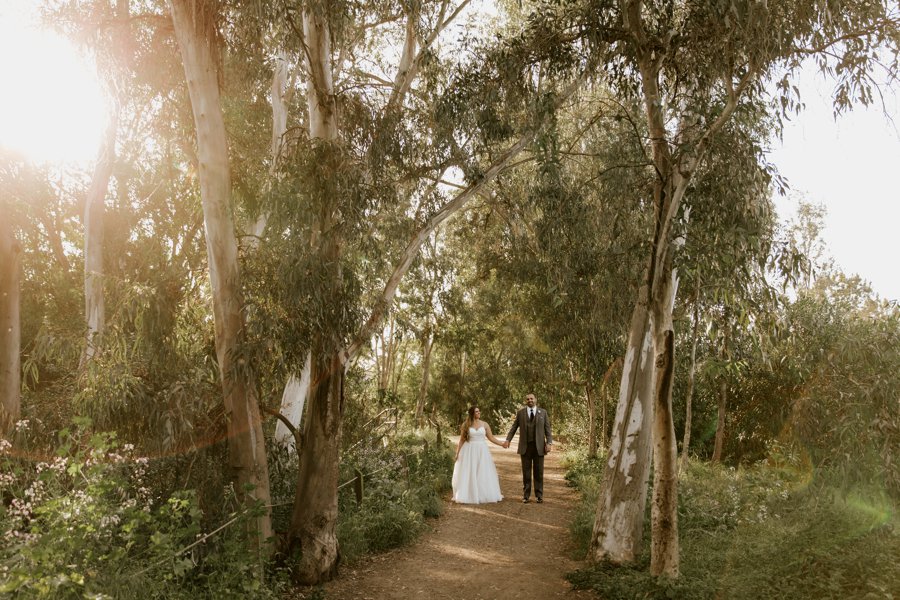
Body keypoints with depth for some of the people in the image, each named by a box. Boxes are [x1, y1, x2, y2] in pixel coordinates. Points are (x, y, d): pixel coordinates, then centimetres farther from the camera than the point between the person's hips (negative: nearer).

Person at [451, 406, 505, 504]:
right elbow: (462, 440, 3)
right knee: (468, 474, 1)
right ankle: (468, 496, 9)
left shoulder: (484, 424, 4)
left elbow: (491, 438, 6)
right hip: (469, 451, -2)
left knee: (484, 473, 5)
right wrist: (457, 453, 1)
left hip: (482, 451, 2)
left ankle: (485, 495, 15)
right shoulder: (466, 425, -1)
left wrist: (502, 443, -6)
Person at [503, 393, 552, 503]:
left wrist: (549, 442, -8)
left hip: (539, 446, 0)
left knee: (538, 472, 4)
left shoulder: (543, 412, 5)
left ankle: (539, 495, 12)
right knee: (526, 472, 5)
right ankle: (526, 496, 11)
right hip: (525, 447, 0)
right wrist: (508, 439, -8)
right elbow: (514, 427, 4)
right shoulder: (520, 413, 5)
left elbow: (547, 429, 3)